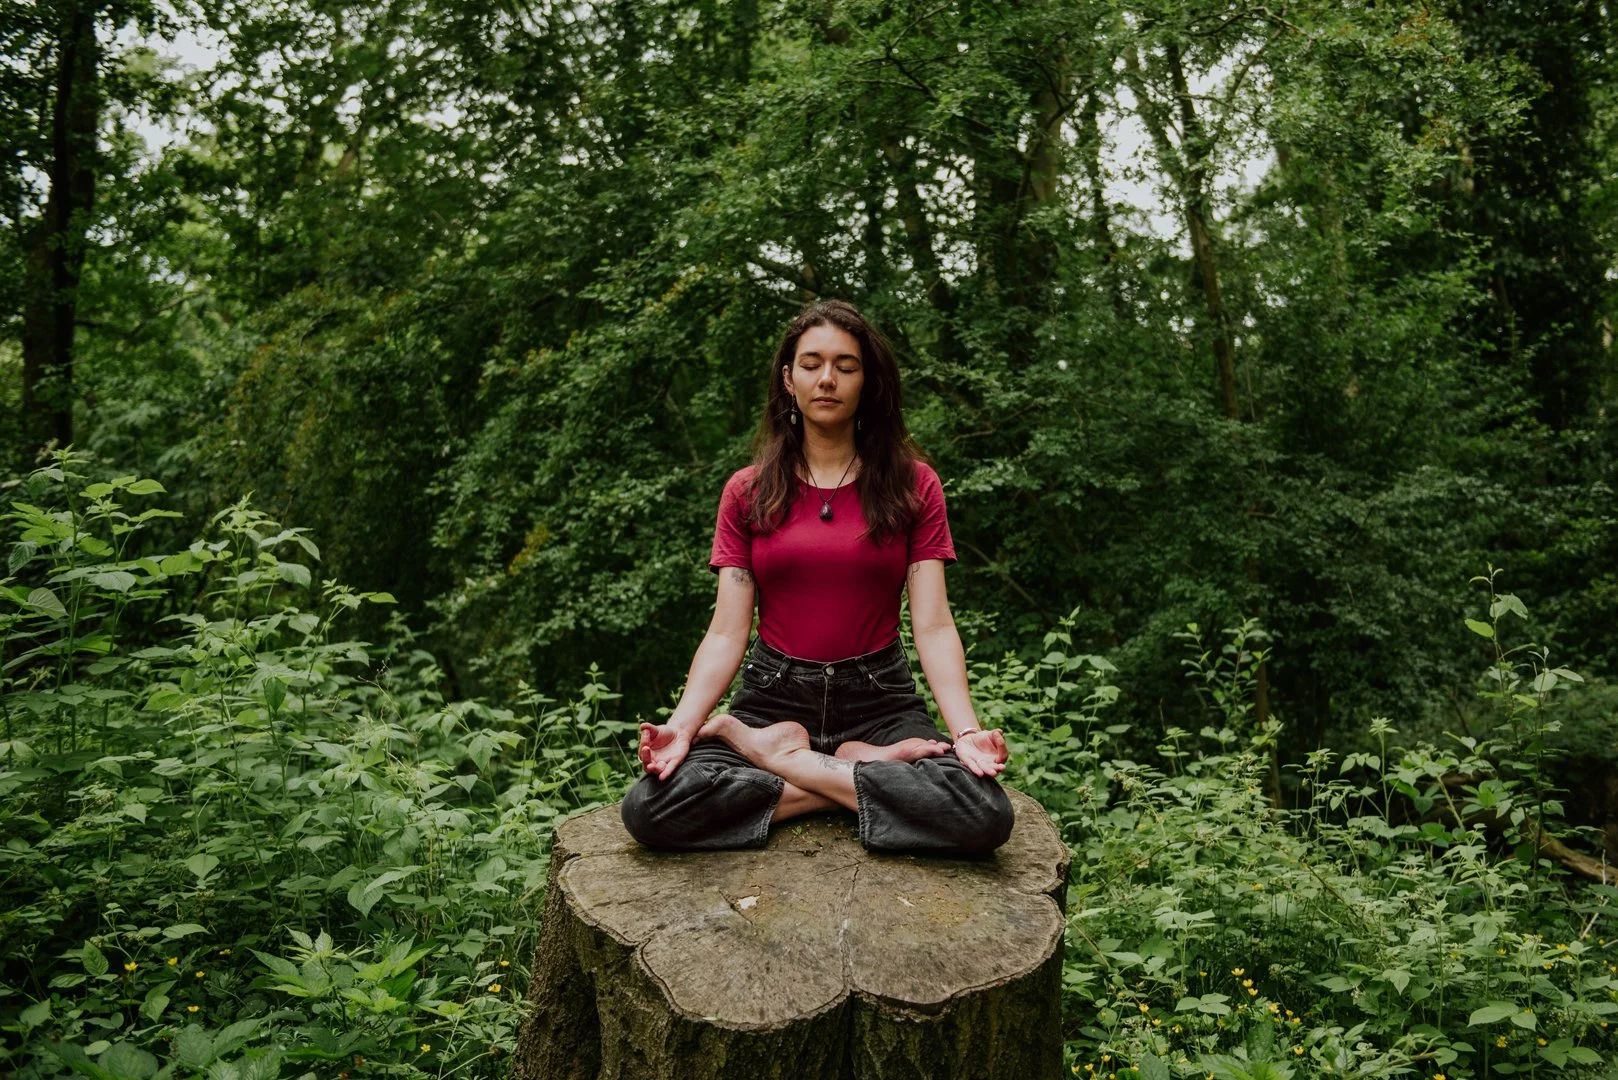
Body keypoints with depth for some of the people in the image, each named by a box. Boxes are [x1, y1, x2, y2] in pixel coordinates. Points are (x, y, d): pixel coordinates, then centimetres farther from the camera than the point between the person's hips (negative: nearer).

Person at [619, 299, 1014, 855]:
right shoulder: (747, 491, 6)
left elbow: (933, 627, -3)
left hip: (879, 700, 0)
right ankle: (870, 772, -13)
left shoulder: (913, 485, 3)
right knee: (649, 807, -26)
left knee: (984, 814, -29)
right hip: (773, 698, 1)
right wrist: (681, 725, -19)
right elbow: (726, 633, 0)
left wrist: (965, 732, -21)